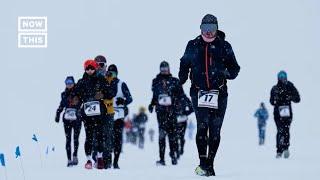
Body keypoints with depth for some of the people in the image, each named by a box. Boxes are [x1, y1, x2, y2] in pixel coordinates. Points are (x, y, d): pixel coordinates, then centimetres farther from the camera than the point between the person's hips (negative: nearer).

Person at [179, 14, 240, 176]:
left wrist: (227, 73, -13)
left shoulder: (224, 46, 6)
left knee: (215, 130, 2)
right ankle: (203, 163, -17)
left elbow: (234, 68, 8)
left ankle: (210, 164, 10)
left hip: (219, 93, 1)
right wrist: (180, 83, 8)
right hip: (198, 91, -1)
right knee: (202, 126, -15)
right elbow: (184, 64, 19)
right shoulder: (193, 46, 9)